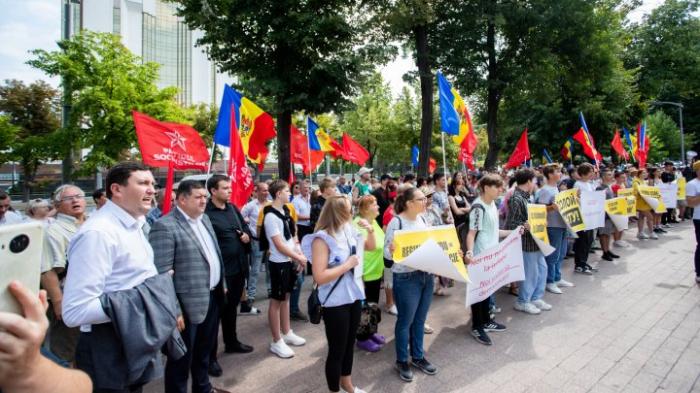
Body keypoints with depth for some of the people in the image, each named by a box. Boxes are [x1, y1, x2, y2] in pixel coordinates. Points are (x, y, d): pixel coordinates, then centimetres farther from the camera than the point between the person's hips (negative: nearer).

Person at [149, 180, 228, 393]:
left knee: (204, 350, 25)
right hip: (189, 302, -8)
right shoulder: (165, 226, -17)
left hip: (212, 296, 8)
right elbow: (162, 274, -19)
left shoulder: (204, 218, 9)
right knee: (182, 356, 11)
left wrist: (222, 284, 16)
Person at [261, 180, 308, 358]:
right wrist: (299, 258, -12)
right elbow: (279, 245, -20)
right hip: (279, 263, -8)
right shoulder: (271, 216, -19)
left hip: (290, 261, 8)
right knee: (276, 301, 4)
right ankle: (276, 342, 15)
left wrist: (299, 256, 2)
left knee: (286, 297, 18)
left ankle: (286, 333, 33)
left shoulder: (285, 211, 7)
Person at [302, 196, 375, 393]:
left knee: (349, 344, 23)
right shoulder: (322, 238, -21)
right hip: (336, 302, -7)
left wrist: (370, 230, -2)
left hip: (354, 296, 7)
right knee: (337, 350, 8)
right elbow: (319, 277, -26)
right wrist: (348, 264, -22)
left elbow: (371, 247, 16)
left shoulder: (349, 231, -1)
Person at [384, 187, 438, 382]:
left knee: (420, 320, 19)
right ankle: (402, 361, 28)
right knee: (405, 321, 8)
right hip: (406, 278, -7)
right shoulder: (396, 222, -15)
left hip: (426, 275, 7)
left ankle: (418, 356, 37)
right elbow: (386, 251, -15)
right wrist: (392, 250, -37)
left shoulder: (422, 219, 6)